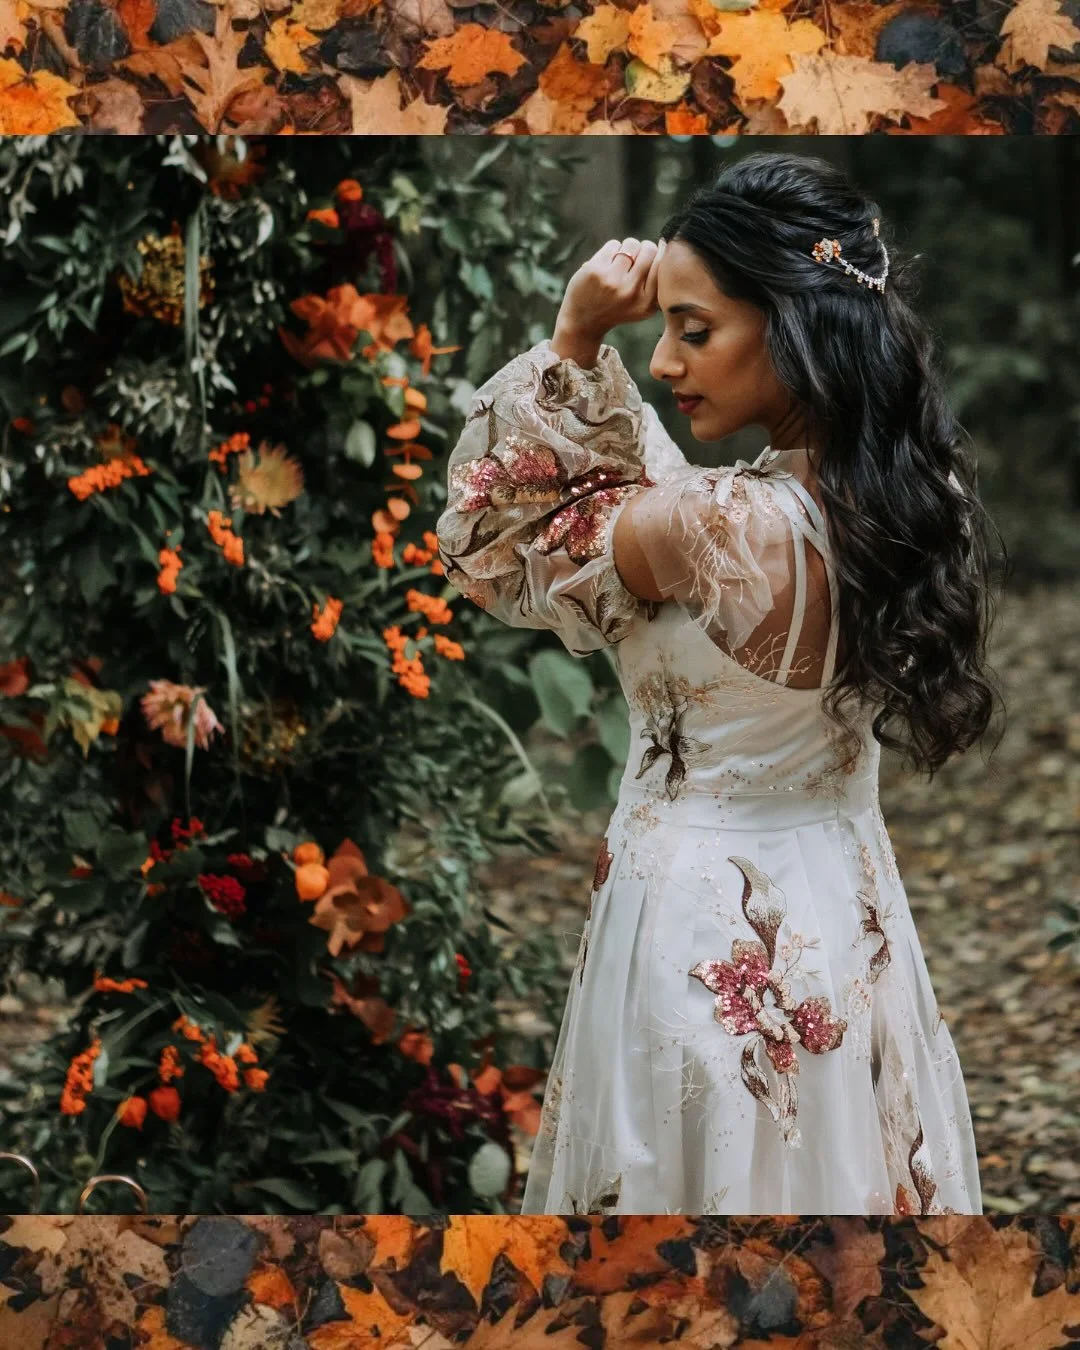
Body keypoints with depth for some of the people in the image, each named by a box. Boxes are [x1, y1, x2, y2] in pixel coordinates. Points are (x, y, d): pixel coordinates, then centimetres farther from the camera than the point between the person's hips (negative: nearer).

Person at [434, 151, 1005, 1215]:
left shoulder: (708, 530, -29)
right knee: (837, 1162, 22)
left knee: (705, 1175, 12)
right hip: (850, 918, 7)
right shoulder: (901, 493, -6)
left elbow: (485, 550, -11)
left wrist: (572, 345, -14)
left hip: (704, 926, -7)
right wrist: (596, 366, 2)